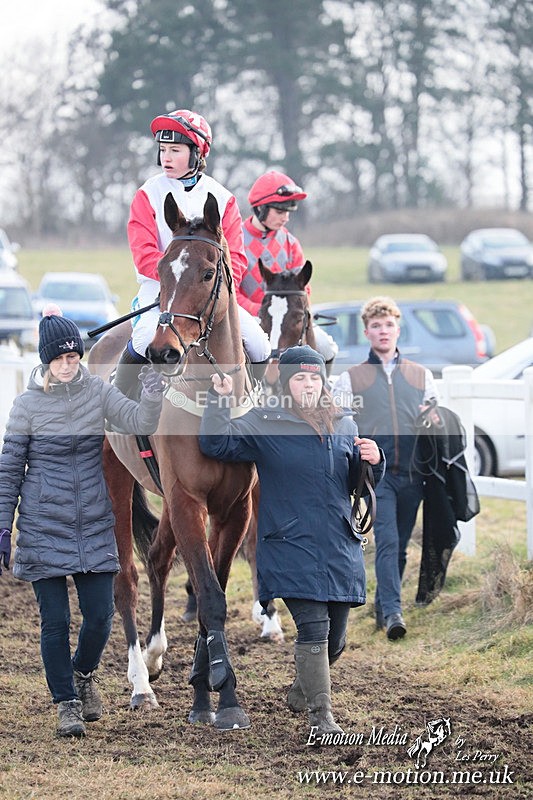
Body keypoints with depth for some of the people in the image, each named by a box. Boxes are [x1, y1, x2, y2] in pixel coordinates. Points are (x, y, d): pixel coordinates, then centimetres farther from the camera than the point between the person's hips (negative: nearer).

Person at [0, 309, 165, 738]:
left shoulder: (98, 392, 2)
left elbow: (138, 423, -11)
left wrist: (153, 396, -32)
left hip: (94, 524, 2)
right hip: (44, 525, -2)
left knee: (100, 617, 0)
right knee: (55, 620, -1)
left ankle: (84, 673, 30)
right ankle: (67, 702, 13)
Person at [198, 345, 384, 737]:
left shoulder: (344, 425, 13)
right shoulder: (264, 424, 0)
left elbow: (356, 485, 21)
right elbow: (216, 443, -9)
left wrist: (373, 461, 0)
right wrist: (219, 398, -17)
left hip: (340, 547, 5)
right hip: (292, 546, -5)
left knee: (336, 638, 12)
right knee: (313, 627, -16)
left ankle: (302, 690, 38)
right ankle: (321, 715, -10)